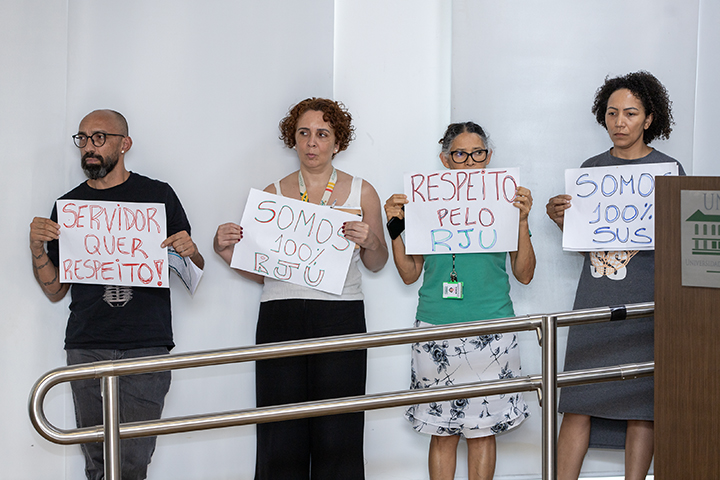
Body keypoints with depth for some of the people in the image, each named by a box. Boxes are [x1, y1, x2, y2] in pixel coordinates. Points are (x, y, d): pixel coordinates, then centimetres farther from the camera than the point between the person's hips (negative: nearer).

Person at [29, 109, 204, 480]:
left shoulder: (157, 195, 9)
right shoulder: (68, 206, 15)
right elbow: (55, 291, 17)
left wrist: (190, 251, -8)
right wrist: (37, 248, 0)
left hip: (146, 345, -2)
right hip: (86, 348, 2)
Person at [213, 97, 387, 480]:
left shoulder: (360, 192, 11)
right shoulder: (273, 194, 13)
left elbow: (376, 264, 15)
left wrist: (370, 241, -6)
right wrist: (226, 248, -4)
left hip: (340, 317, -1)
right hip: (279, 319, 1)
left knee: (337, 434, -6)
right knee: (281, 436, -3)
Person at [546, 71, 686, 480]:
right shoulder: (591, 168, 12)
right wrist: (562, 220, -4)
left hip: (645, 300, -2)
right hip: (596, 296, 3)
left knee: (640, 403, -1)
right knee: (578, 400, 0)